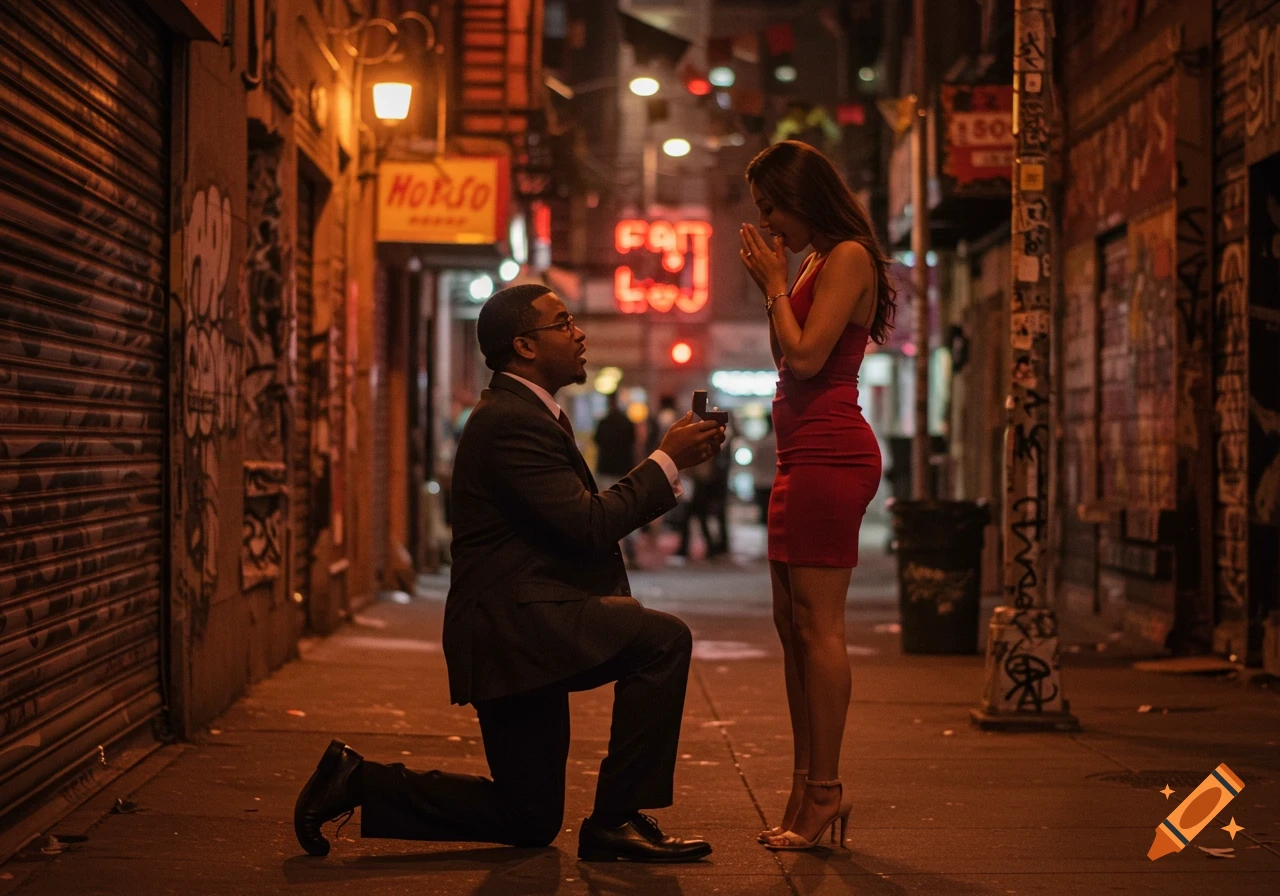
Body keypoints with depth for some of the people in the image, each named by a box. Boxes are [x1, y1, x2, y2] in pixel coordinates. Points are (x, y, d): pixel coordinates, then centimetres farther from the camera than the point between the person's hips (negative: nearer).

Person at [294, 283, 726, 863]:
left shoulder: (525, 414, 18)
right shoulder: (510, 422, -15)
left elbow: (585, 515, 19)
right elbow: (588, 526, -21)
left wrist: (673, 463, 10)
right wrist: (667, 461, -13)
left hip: (521, 631, 11)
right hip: (515, 623, -11)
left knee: (530, 821, 15)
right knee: (662, 639, -26)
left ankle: (358, 782, 17)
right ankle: (616, 820, -17)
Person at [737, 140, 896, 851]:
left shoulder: (848, 258, -10)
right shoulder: (817, 262, 19)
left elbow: (806, 357, -17)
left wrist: (776, 285, -6)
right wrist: (773, 286, 13)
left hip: (830, 453, -10)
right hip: (805, 453, 10)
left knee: (817, 622, -10)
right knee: (793, 622, 10)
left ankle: (825, 790, -7)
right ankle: (809, 787, 14)